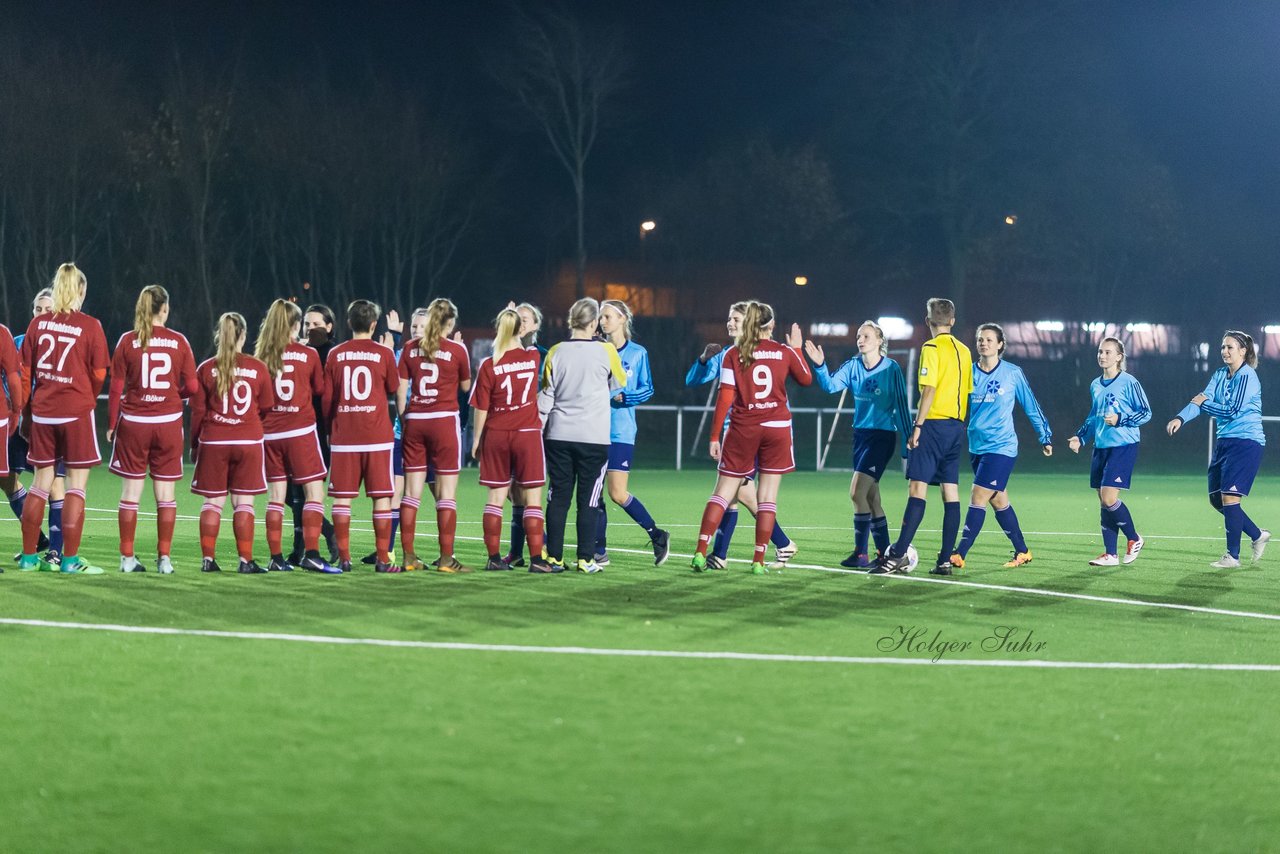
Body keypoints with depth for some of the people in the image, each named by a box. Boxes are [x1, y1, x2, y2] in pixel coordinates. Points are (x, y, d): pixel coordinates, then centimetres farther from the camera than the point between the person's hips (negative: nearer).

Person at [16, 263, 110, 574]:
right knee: (76, 485, 2)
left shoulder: (38, 323, 3)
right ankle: (70, 560, 0)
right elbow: (99, 374, -4)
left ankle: (29, 557, 17)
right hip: (77, 411, -4)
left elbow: (25, 371, 6)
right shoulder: (90, 326, -7)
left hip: (42, 411, 4)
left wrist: (27, 410, 16)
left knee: (41, 482, 13)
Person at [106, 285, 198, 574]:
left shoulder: (127, 341, -3)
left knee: (130, 493, 6)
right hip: (169, 422, 0)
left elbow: (116, 388, -3)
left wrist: (111, 425, 5)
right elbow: (192, 387, -3)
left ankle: (127, 558, 6)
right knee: (166, 493, 7)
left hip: (133, 422, 0)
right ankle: (164, 558, 6)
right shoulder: (178, 341, -2)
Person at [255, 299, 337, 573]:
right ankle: (311, 553, -12)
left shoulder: (261, 356, 1)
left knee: (275, 497, 7)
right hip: (301, 429, -3)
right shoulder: (309, 354, -3)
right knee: (314, 491, -1)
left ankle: (276, 558, 6)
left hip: (269, 432, 3)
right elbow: (320, 389, 9)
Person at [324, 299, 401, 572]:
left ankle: (344, 558, 3)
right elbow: (394, 388, 12)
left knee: (342, 497, 5)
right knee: (381, 496, 2)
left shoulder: (335, 354, 3)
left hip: (343, 436, 2)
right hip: (377, 436, -2)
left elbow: (327, 398, 7)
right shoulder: (383, 353, -2)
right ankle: (383, 560, -1)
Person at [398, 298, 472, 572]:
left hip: (414, 422, 4)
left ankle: (409, 557, 7)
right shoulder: (456, 349, -4)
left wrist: (404, 420, 13)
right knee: (447, 493, 0)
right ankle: (446, 558, -4)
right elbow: (466, 386, 9)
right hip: (445, 420, -3)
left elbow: (400, 390, 4)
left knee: (411, 492, 7)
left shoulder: (411, 348, 5)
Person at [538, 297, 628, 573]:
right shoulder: (605, 351, -6)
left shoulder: (555, 352, -1)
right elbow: (619, 383, 12)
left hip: (559, 435, 2)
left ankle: (553, 557, 7)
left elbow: (546, 395, 4)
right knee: (588, 499, 3)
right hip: (594, 437, -2)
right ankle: (585, 559, 1)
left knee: (558, 496, 7)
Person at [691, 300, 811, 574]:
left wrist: (714, 436, -1)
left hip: (743, 428, 0)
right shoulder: (785, 353, 1)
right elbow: (806, 379, 19)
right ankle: (759, 561, 2)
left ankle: (700, 553, -6)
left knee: (723, 492, 4)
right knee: (767, 496, 5)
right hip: (777, 428, 1)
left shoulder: (733, 354, -3)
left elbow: (725, 398, -6)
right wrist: (797, 349, 31)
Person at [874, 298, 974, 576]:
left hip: (935, 424, -7)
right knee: (950, 491, 6)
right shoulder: (964, 351, 14)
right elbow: (968, 392, 17)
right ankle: (946, 560, 4)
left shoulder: (932, 348, -7)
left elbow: (929, 389, -15)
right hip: (957, 427, 7)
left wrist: (917, 425, -15)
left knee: (917, 488, -11)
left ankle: (898, 555, -16)